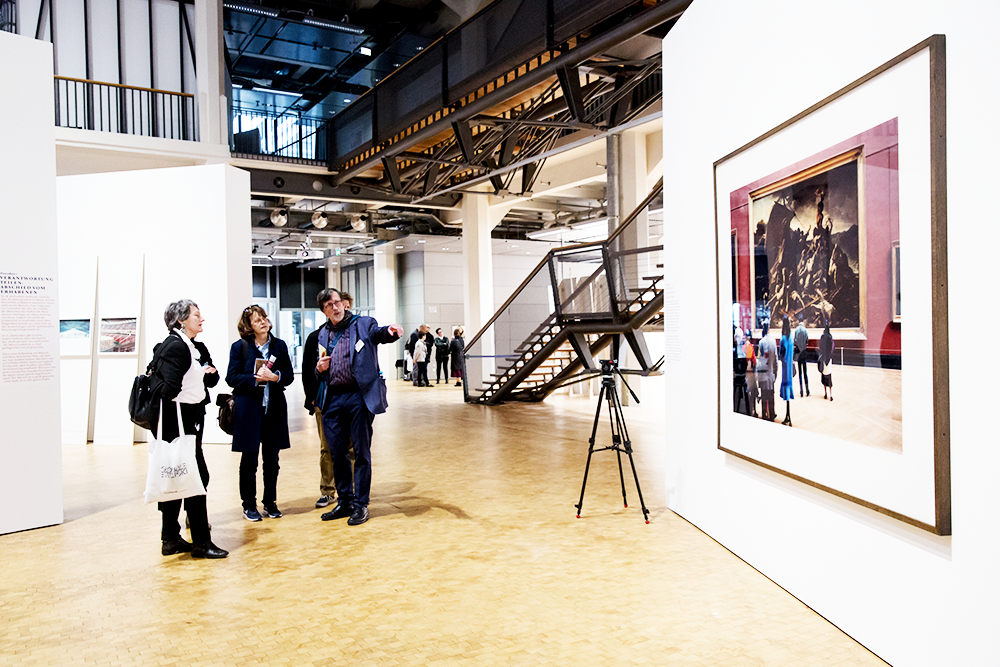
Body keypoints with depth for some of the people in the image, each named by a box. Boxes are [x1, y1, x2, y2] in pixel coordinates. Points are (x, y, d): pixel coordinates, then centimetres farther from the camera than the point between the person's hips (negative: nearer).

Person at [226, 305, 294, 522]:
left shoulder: (279, 345, 7)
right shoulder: (239, 347, 0)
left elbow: (289, 375, 6)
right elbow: (231, 378, -4)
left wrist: (275, 376, -14)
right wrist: (256, 378, -17)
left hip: (274, 408, 2)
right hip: (248, 408, -2)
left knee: (271, 458, 8)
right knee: (249, 458, 4)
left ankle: (270, 502, 22)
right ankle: (249, 505, 17)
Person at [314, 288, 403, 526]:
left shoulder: (363, 324, 2)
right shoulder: (323, 334, 16)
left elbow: (378, 333, -18)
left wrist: (390, 331, -41)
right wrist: (319, 368, 0)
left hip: (359, 396, -5)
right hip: (332, 399, 5)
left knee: (361, 452, 2)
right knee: (337, 452, 11)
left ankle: (360, 504, 12)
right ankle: (344, 502, 25)